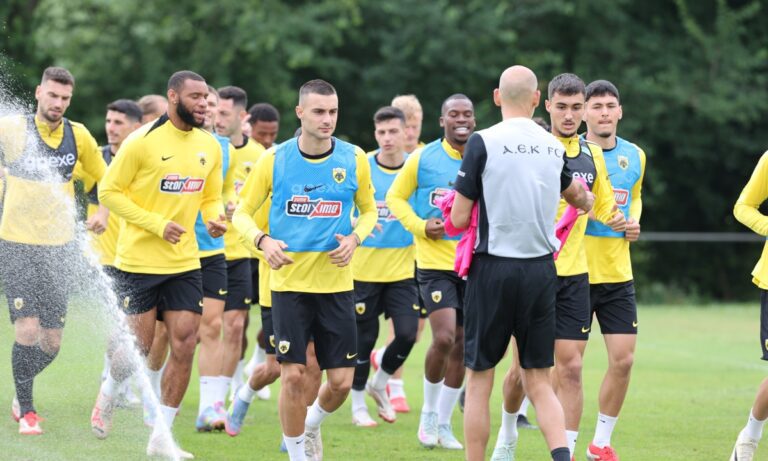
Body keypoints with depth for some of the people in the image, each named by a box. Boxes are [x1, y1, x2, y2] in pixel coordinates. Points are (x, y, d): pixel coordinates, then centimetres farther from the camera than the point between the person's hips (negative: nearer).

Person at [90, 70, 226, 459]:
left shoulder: (210, 146, 6)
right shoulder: (143, 141, -12)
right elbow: (109, 191, -9)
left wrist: (215, 219, -6)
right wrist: (157, 224, -17)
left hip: (185, 262, 5)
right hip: (140, 261, -5)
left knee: (185, 344, -3)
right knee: (139, 345, 0)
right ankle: (107, 394, 34)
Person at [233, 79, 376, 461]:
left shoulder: (354, 159, 0)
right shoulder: (274, 160, -3)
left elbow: (369, 210, 14)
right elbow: (242, 213, 5)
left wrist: (354, 238, -7)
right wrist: (263, 240, -16)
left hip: (336, 283, 2)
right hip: (289, 282, -2)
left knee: (341, 381, 0)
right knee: (293, 375, -8)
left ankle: (311, 424, 33)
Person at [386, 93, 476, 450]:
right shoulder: (423, 159, -3)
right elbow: (395, 197, 6)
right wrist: (420, 226, -10)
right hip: (435, 261, -3)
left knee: (461, 346, 7)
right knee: (444, 338, -17)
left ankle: (443, 422, 21)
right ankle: (429, 412, 5)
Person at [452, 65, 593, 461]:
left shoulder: (483, 143, -9)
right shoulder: (554, 147, 6)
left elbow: (459, 219, -8)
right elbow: (576, 196, 29)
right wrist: (588, 203, 53)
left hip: (493, 268, -4)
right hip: (541, 270, 4)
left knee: (479, 381, 6)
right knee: (539, 382, 8)